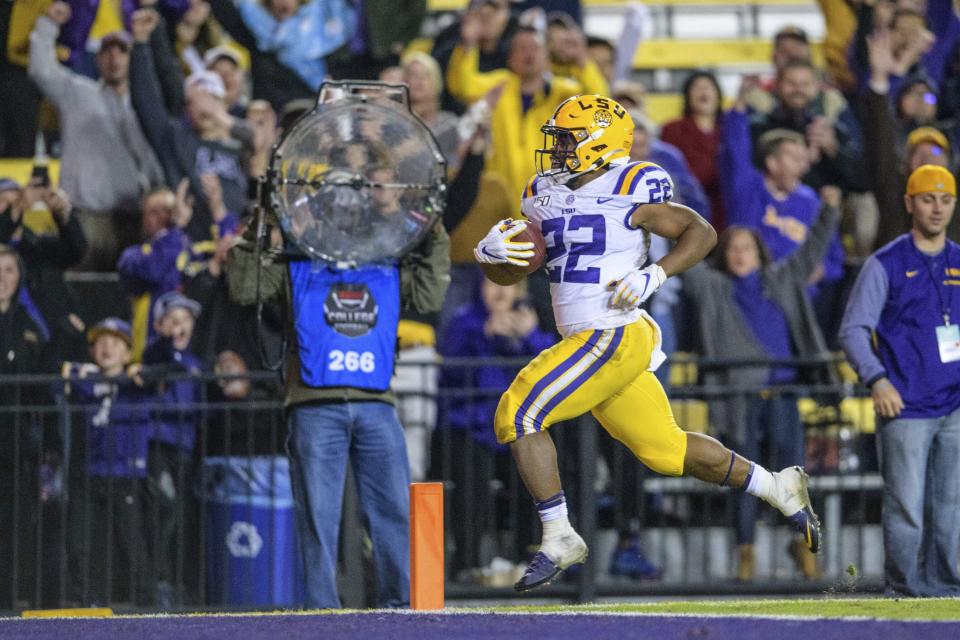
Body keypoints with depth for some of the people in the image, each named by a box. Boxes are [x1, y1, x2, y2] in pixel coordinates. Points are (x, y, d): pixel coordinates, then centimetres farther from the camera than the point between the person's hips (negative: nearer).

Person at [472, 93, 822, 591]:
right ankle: (779, 489, 29)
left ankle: (559, 538, -8)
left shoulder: (628, 190, -10)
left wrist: (653, 277, -19)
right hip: (585, 341, 8)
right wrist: (490, 248, -11)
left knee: (519, 416, -14)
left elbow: (701, 233, -6)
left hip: (615, 337, -8)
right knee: (663, 448, 16)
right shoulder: (545, 195, 12)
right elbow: (508, 264, 13)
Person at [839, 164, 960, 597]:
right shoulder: (886, 265, 1)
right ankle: (904, 589, 0)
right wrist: (876, 379, -16)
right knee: (906, 507, -7)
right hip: (905, 407, -4)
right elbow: (853, 329, -3)